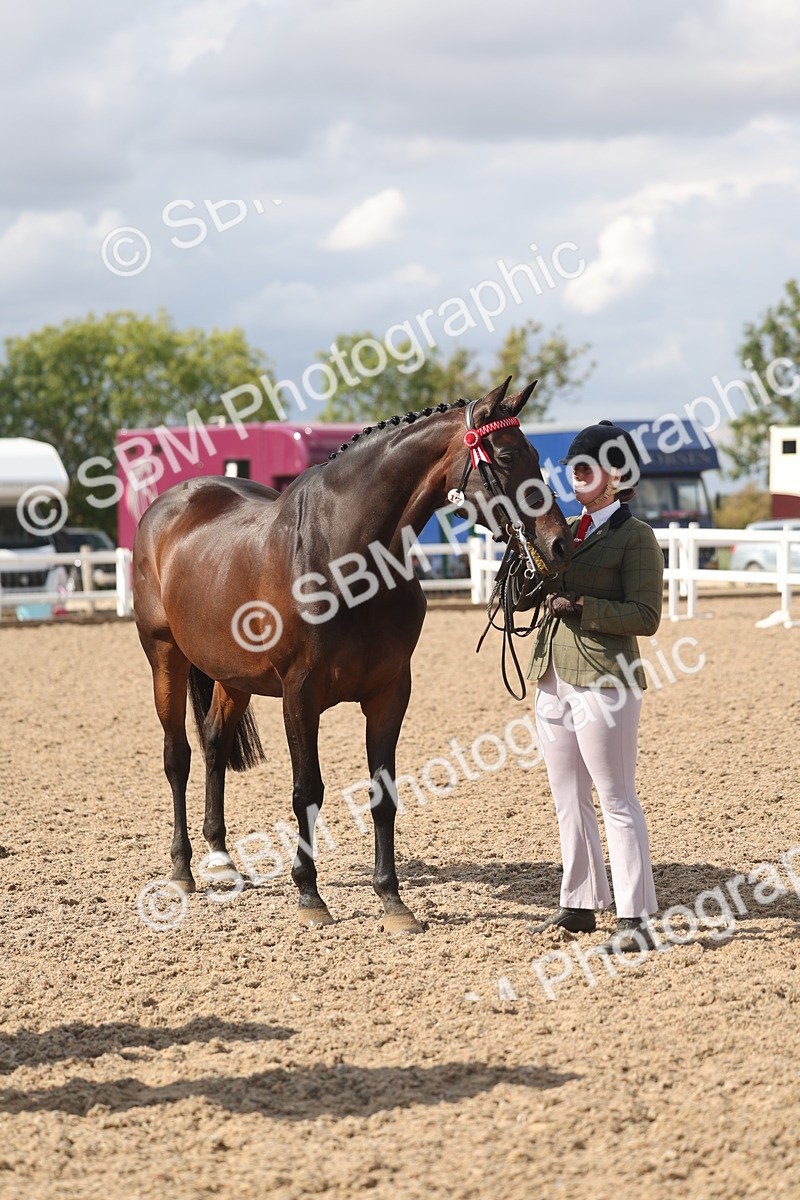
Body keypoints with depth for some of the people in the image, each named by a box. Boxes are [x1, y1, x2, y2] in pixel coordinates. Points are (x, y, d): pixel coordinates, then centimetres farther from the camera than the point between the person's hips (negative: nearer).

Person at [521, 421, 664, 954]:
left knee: (617, 800, -5)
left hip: (604, 679, -8)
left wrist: (580, 607, -21)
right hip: (554, 677, 8)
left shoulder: (635, 536, -7)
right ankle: (580, 905, 24)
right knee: (569, 800, 14)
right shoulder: (568, 532, 14)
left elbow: (645, 617, -14)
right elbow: (522, 595, 13)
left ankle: (635, 920, -2)